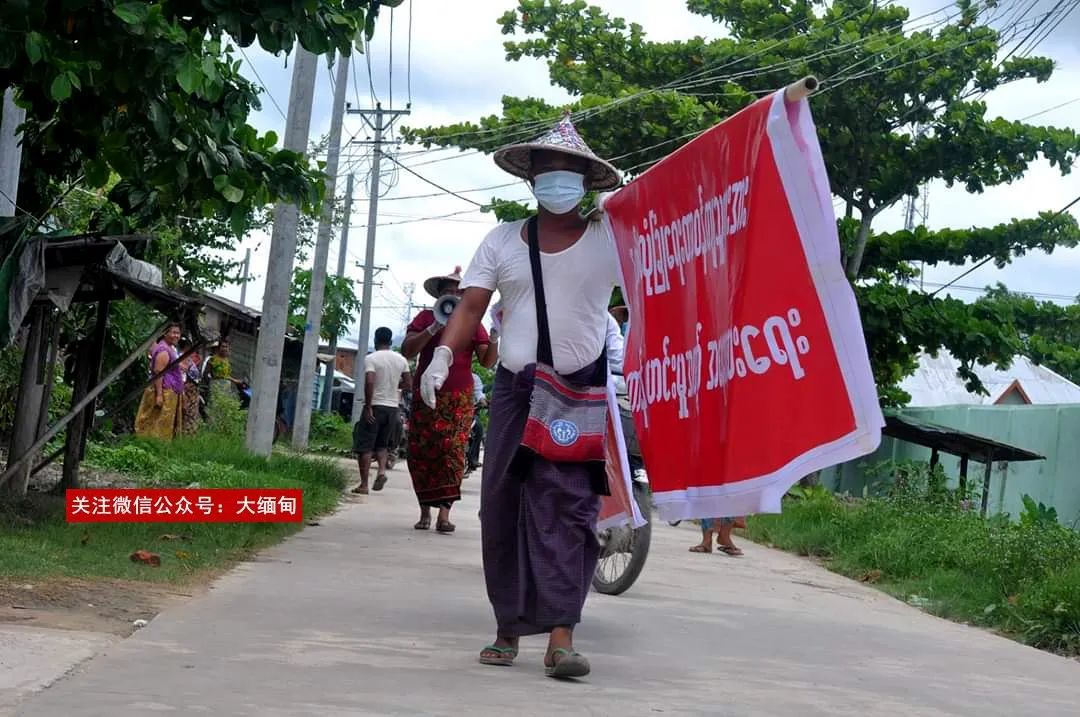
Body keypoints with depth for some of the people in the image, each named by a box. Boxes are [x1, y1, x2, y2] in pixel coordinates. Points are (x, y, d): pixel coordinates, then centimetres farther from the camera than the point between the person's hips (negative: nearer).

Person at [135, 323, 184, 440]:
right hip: (164, 393, -11)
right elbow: (158, 373, -21)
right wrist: (159, 395, -26)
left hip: (170, 394, 11)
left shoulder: (170, 349, 18)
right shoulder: (163, 350, -14)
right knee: (160, 426, -10)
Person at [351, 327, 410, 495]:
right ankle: (382, 470, -6)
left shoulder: (371, 358, -9)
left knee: (365, 447, 1)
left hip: (375, 406, -5)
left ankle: (364, 485, 0)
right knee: (382, 444, 19)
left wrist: (368, 406, -16)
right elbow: (408, 382, 11)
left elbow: (369, 382, -21)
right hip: (392, 407, 5)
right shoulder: (401, 360, 6)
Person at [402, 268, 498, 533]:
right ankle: (425, 510, 10)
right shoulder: (426, 318, 8)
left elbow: (487, 361, 4)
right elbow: (407, 351, -4)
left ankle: (444, 512, -17)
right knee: (421, 452, 0)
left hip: (459, 399, -1)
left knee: (452, 451, -13)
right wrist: (434, 328, -14)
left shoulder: (473, 324, 9)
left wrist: (495, 336, -13)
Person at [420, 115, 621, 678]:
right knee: (502, 508, 3)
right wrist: (444, 355, -14)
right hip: (514, 389, 3)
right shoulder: (503, 240, 9)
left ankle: (561, 636, -16)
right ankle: (508, 627, 13)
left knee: (566, 508, -12)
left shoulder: (609, 240, 3)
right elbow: (471, 306, 1)